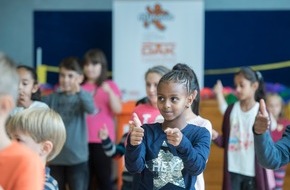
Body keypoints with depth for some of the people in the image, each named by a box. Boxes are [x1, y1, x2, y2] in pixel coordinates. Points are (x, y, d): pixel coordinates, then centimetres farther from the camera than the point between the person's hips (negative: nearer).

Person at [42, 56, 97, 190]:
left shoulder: (82, 96, -5)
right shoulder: (53, 97, 4)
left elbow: (91, 110, -24)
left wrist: (79, 91, -41)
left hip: (77, 156, -3)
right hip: (55, 156, 3)